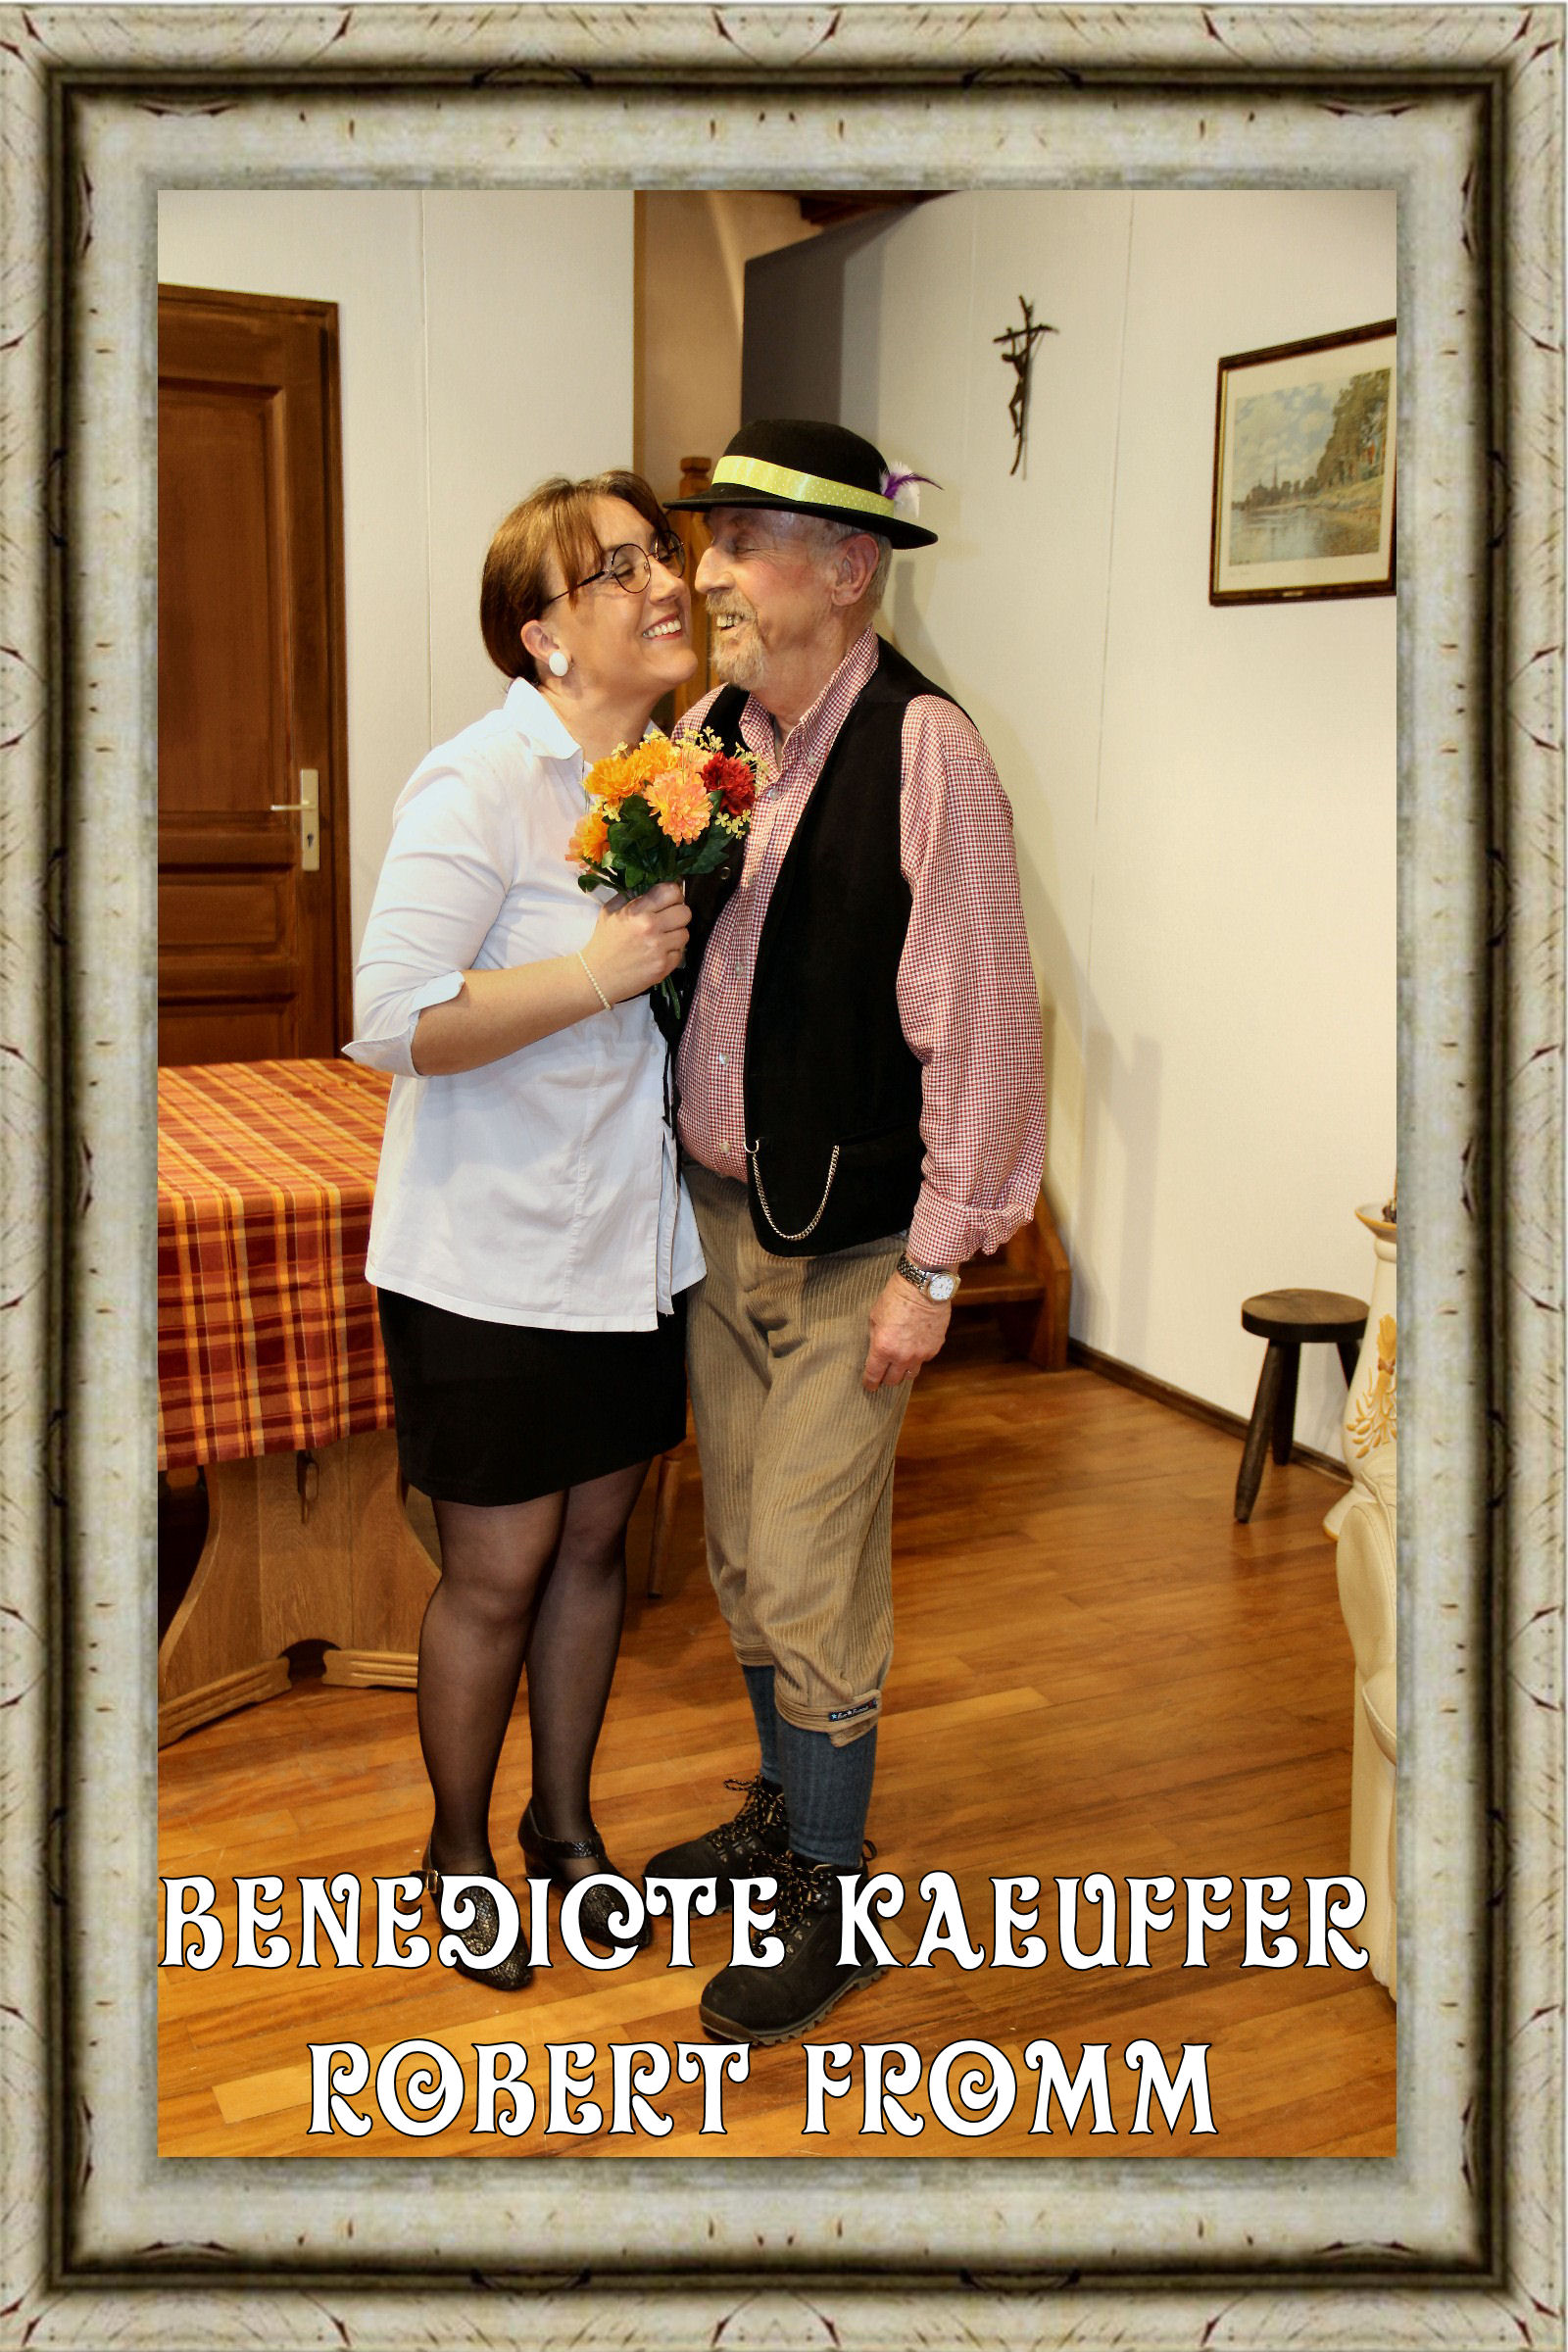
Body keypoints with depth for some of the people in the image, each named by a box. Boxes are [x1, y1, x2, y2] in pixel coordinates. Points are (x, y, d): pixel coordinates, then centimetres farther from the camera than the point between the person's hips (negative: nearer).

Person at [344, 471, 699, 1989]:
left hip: (636, 1239, 7)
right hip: (496, 1260, -7)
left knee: (594, 1537, 18)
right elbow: (392, 1023, -25)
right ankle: (459, 1846, 31)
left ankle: (565, 1818, 39)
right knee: (495, 1570, 7)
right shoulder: (480, 784, -17)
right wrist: (599, 969, -29)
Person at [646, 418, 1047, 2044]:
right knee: (742, 1552, 18)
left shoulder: (924, 749, -16)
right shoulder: (711, 731, 4)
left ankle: (831, 1899, 23)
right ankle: (783, 1807, 41)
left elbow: (981, 1021, -16)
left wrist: (932, 1267, -15)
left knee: (809, 1577, 2)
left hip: (847, 1236, -7)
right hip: (718, 1207, 7)